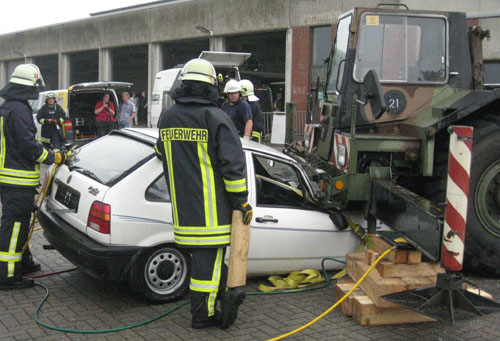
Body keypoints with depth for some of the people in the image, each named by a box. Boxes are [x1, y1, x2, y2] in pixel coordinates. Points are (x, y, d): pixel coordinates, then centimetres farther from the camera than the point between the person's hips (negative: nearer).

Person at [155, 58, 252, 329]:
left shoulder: (166, 117, 8)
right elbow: (232, 164, -13)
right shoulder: (216, 118, -10)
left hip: (182, 207, 6)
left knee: (203, 252, 17)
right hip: (211, 208, -5)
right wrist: (241, 201, -6)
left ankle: (226, 293, 16)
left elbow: (161, 152, 26)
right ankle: (202, 314, 9)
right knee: (207, 256, 2)